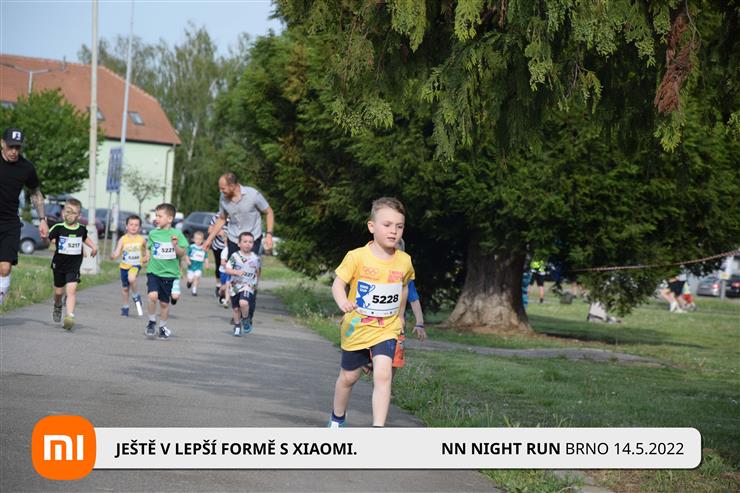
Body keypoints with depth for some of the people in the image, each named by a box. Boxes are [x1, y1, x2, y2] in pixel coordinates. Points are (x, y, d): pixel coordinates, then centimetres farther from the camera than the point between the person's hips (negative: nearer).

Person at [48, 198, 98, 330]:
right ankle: (57, 306, 47)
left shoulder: (82, 229, 1)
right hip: (59, 264, 0)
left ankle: (70, 316, -24)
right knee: (59, 291, 15)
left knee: (71, 289, -16)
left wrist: (93, 246, 10)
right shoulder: (58, 228, -9)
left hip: (74, 266, 0)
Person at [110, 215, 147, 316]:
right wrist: (113, 256, -35)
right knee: (125, 288, 14)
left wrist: (146, 257, 5)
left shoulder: (142, 239, -3)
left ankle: (136, 296, -7)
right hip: (124, 265, 2)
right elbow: (117, 252, -15)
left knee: (131, 278, -33)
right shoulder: (123, 239, -7)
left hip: (135, 265, -2)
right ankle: (125, 307, 33)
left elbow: (145, 250, 18)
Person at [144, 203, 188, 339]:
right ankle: (152, 322, 0)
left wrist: (175, 245, -22)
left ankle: (162, 327, 28)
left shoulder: (177, 234, -4)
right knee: (152, 296, -21)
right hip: (153, 271, 1)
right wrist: (146, 257, 1)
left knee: (164, 302, 9)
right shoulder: (153, 234, 3)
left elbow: (182, 253, -5)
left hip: (169, 273, -1)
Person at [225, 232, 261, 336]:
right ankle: (237, 326, 32)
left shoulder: (256, 258, 1)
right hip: (235, 285, 1)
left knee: (243, 303, -27)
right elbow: (227, 269, -7)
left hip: (248, 286, -1)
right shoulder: (235, 256, -5)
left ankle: (246, 319, 1)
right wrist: (236, 272, -23)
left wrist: (256, 284, 22)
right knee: (236, 308, 10)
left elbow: (257, 271, 17)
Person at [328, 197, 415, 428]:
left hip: (386, 330, 1)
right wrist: (342, 301, -39)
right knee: (348, 376, 17)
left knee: (383, 375, -20)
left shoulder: (404, 261, -4)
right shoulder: (357, 257, -15)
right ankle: (337, 418, 43)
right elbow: (338, 283, -19)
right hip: (356, 328, -1)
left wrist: (399, 315, 20)